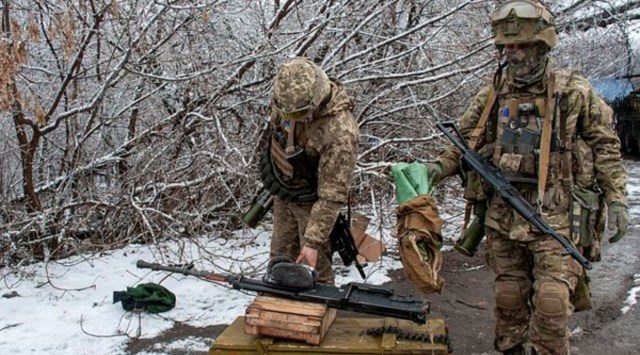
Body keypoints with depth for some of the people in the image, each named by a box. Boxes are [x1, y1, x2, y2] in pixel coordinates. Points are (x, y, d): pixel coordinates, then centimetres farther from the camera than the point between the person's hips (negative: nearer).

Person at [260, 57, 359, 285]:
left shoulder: (340, 132, -37)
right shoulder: (286, 97, -17)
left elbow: (333, 195, -32)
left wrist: (313, 241, -30)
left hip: (311, 202, -6)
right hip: (282, 193, 7)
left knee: (315, 268, 5)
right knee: (280, 258, 21)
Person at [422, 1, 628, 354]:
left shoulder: (573, 92, -2)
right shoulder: (492, 95, 5)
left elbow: (604, 145, 5)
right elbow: (465, 143, 10)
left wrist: (616, 199, 0)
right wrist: (436, 168, -7)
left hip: (554, 216, -2)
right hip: (503, 215, 3)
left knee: (551, 301, -5)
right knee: (508, 296, 13)